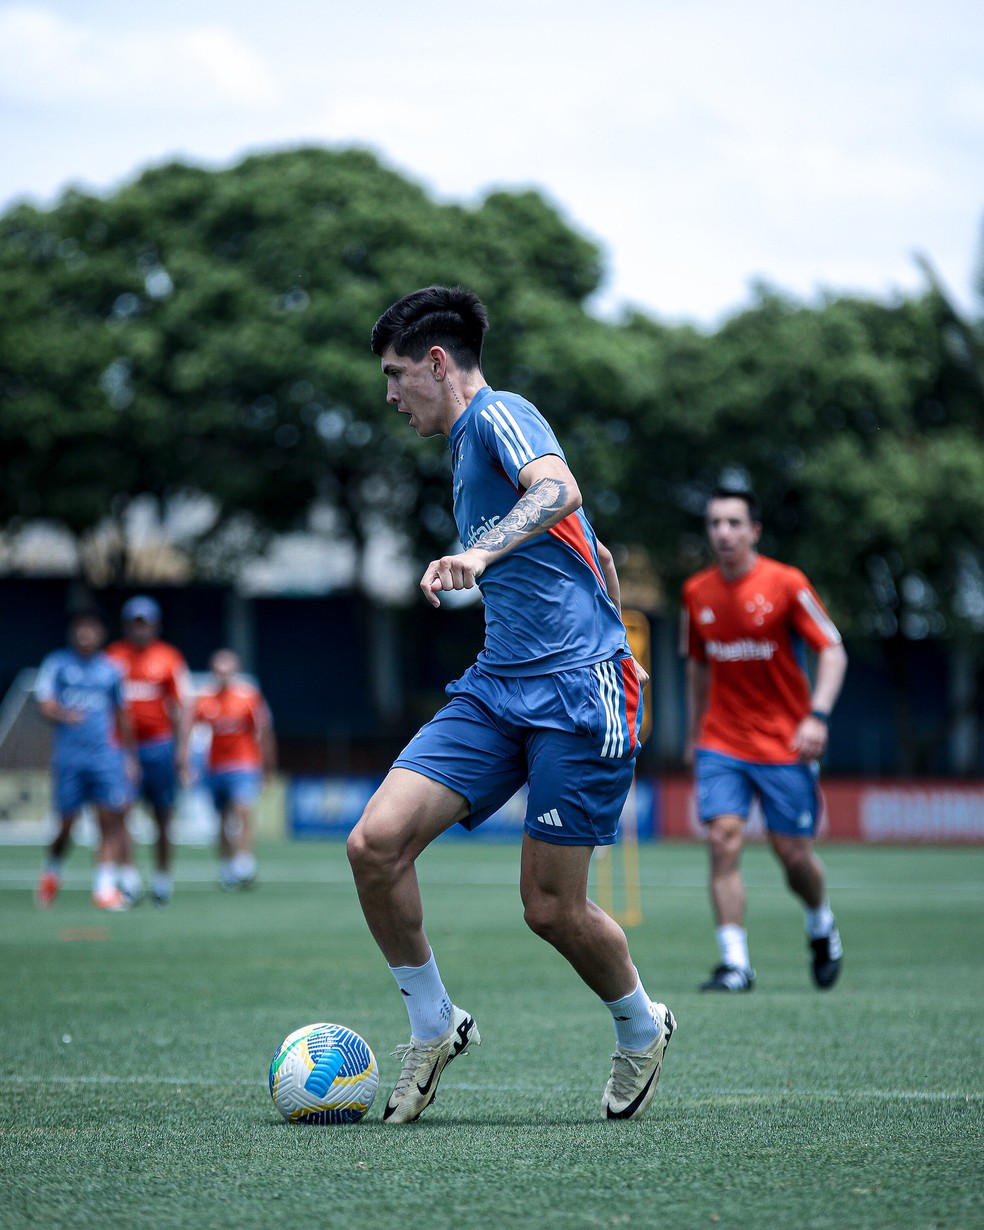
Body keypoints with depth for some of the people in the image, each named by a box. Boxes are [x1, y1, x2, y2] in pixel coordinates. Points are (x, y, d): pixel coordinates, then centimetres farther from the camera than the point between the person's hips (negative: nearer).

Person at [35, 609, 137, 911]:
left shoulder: (111, 669, 11)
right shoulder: (56, 664, 4)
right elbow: (45, 703, -5)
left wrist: (129, 755, 19)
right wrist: (63, 715, -27)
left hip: (106, 756, 2)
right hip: (68, 756, -2)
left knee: (110, 821, -9)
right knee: (66, 824, 2)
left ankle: (105, 888, -8)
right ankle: (51, 872, 29)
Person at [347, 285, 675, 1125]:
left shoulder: (499, 414, -5)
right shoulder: (470, 446, 23)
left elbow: (559, 492, -29)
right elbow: (595, 554, 33)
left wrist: (481, 552, -44)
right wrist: (608, 636, 38)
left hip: (579, 693, -8)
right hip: (498, 687, 8)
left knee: (552, 908, -4)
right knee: (375, 843, -11)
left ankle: (642, 1029, 24)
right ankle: (434, 1025, 6)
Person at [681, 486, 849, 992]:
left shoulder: (786, 584, -9)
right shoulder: (697, 592, 4)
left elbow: (832, 651, -7)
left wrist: (817, 716, -20)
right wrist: (694, 733, 19)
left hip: (784, 742, -3)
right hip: (721, 742, 3)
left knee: (793, 853, 1)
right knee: (723, 840, -13)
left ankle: (822, 928, 32)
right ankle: (735, 963, -12)